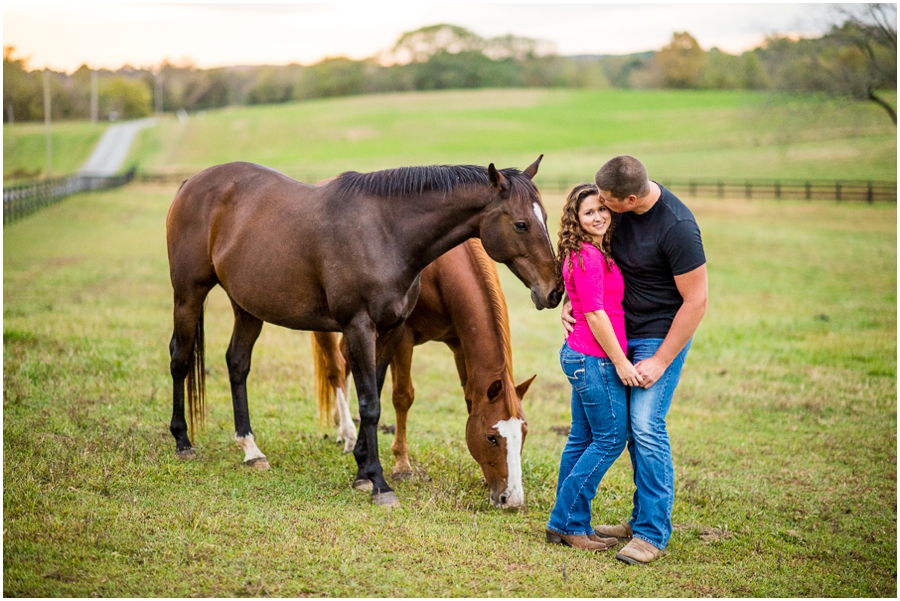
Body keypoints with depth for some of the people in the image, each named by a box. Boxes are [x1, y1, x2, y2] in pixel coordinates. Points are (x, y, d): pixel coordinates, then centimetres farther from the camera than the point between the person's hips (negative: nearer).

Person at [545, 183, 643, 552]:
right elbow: (596, 315, -19)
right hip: (595, 359, -10)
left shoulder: (593, 253, 13)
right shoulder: (588, 256, -18)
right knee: (610, 439, -3)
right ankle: (567, 522, 2)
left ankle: (568, 525, 20)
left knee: (582, 439, 13)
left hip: (580, 356, 10)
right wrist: (620, 362, -16)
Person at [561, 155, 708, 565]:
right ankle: (643, 518, 24)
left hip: (662, 337, -7)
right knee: (633, 425, 12)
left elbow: (696, 301, -20)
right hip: (624, 332, 7)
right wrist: (572, 301, -1)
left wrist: (660, 361, -18)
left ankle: (652, 534, -5)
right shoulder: (615, 207, -4)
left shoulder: (677, 227, -25)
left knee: (646, 427, -13)